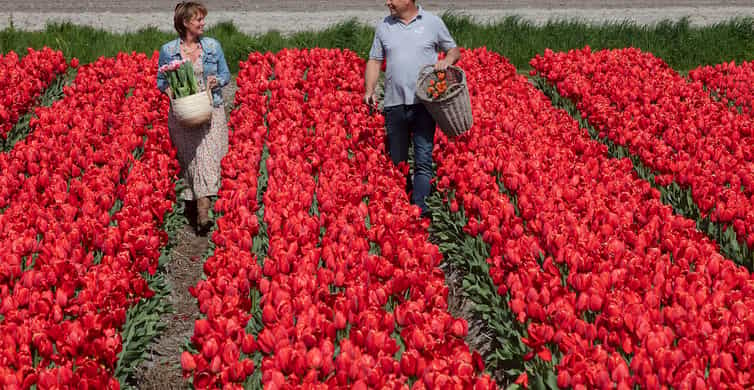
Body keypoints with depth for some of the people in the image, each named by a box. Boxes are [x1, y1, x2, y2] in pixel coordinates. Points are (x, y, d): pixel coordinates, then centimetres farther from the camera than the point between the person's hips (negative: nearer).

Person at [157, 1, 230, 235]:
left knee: (207, 157, -11)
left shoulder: (213, 46, 4)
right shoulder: (167, 50, 2)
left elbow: (225, 74, 11)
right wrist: (168, 89, -12)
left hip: (210, 111, 0)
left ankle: (203, 214, -16)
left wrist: (216, 81, -11)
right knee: (189, 160, 1)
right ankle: (189, 201, 21)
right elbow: (161, 81, 11)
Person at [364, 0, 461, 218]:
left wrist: (447, 60, -8)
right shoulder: (384, 26, 11)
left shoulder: (433, 23, 5)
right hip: (394, 103, 3)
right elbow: (374, 61, 13)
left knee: (423, 161, -9)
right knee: (397, 162, 9)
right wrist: (369, 90, -2)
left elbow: (454, 51, 15)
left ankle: (420, 210, -10)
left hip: (424, 103, -3)